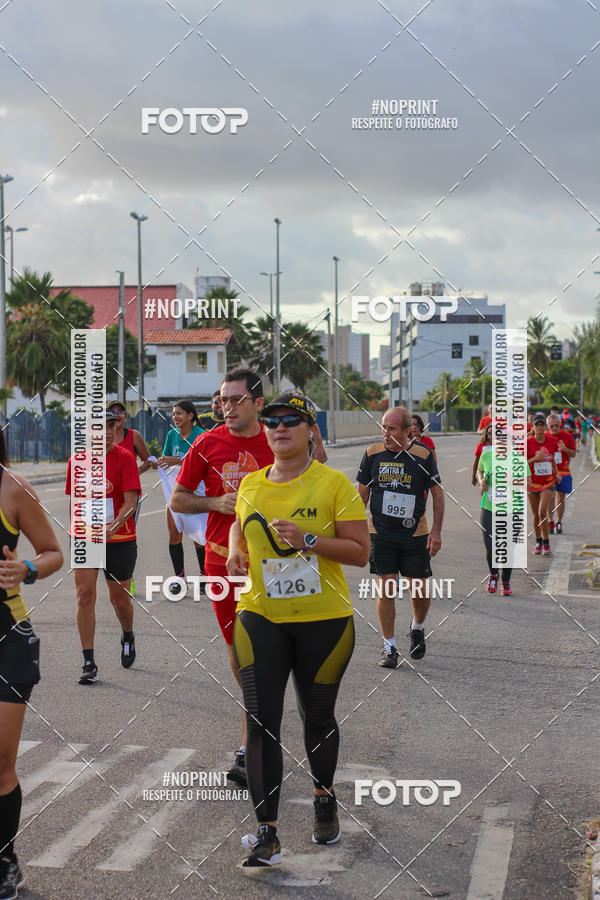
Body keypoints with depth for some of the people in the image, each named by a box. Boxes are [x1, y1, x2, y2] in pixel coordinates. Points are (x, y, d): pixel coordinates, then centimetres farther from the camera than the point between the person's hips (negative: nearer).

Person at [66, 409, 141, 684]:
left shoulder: (125, 458, -8)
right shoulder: (75, 461, 3)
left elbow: (131, 501, -16)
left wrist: (115, 525, -31)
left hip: (120, 540, -2)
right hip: (85, 538, 2)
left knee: (120, 600, 10)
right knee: (84, 595, -10)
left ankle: (128, 636, 44)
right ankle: (88, 663, -7)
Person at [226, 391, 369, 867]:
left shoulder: (334, 483, -6)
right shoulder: (250, 484, 6)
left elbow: (360, 552, -9)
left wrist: (308, 541, -21)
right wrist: (236, 554, 5)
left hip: (324, 619, -2)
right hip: (260, 617, 2)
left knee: (318, 716, 13)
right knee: (261, 722, -7)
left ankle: (325, 800, 39)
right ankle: (267, 834, -6)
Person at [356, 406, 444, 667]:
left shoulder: (423, 455, -6)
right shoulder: (373, 454, -1)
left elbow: (437, 493, 1)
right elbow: (363, 492, 10)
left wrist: (436, 530, -5)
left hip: (415, 535, -1)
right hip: (381, 534, 1)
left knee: (419, 591, 3)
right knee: (385, 589, -4)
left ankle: (418, 628, 34)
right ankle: (389, 647, 7)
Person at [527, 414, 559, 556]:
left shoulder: (552, 441, 1)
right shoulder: (528, 442, -7)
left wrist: (556, 474, 8)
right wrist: (535, 459, -20)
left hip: (548, 481, 0)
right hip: (532, 482, 0)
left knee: (543, 512, -12)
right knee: (535, 514, 8)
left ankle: (546, 543, -1)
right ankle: (538, 541, 25)